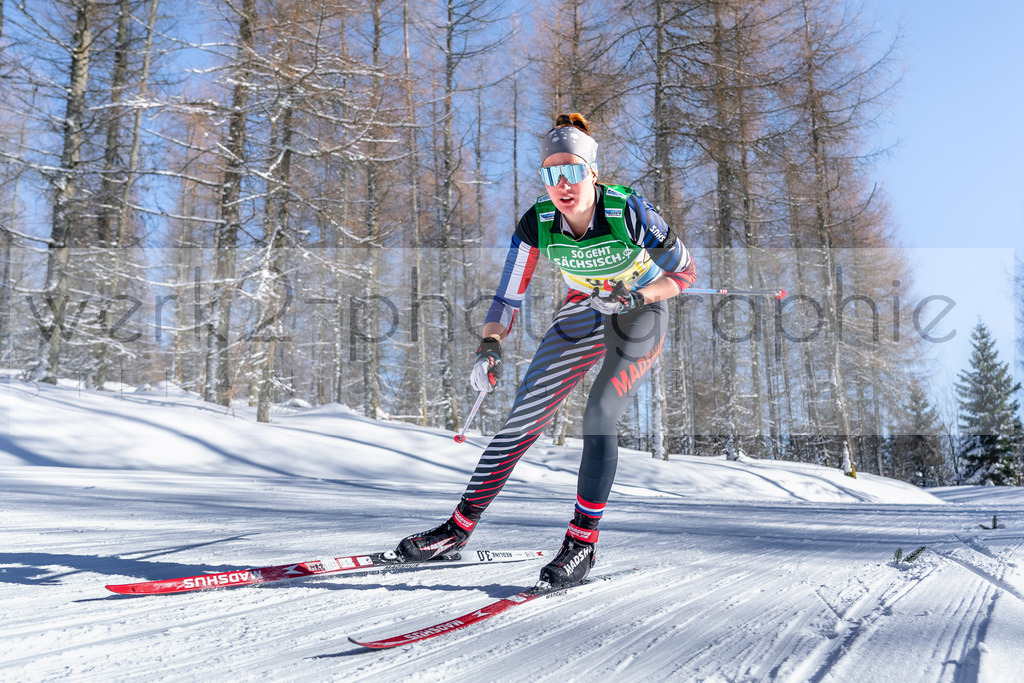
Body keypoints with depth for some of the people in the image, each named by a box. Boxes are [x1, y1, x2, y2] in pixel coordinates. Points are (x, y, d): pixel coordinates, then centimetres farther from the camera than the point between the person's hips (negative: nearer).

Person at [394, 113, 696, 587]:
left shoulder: (628, 211, -27)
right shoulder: (538, 223, -18)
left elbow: (684, 272, -14)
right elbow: (508, 296, -12)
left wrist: (634, 297, -28)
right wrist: (490, 346, -28)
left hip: (640, 316, -3)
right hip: (581, 313, 3)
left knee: (599, 418, -24)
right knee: (523, 419, -4)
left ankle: (582, 540, -10)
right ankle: (460, 527, 5)